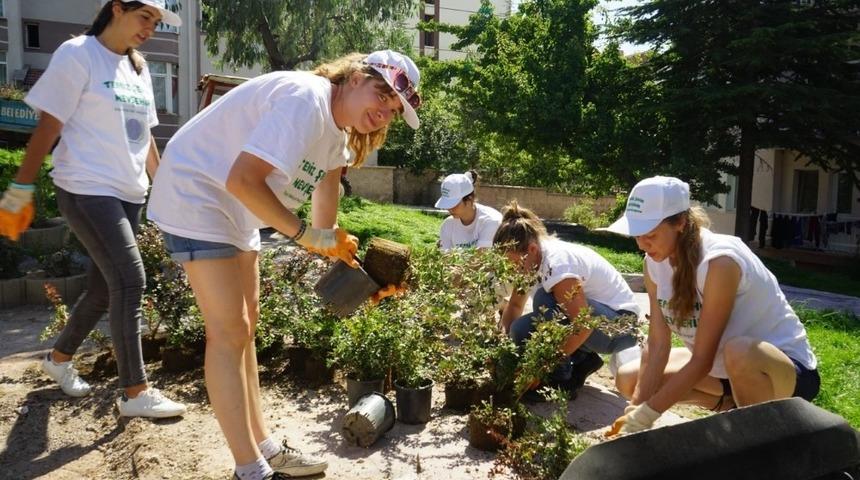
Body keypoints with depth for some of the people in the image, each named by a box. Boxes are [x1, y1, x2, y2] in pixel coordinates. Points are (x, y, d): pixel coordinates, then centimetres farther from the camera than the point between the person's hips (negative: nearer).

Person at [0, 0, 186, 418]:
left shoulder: (138, 68, 15)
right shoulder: (77, 55, -6)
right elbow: (48, 126, -9)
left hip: (128, 194, 7)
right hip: (87, 191, -7)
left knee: (103, 288, 12)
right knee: (130, 282, -14)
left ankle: (59, 358, 37)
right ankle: (135, 393, -5)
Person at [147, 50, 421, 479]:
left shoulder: (336, 134, 7)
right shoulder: (306, 101, -24)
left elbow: (324, 222, 5)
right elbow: (242, 180, -32)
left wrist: (359, 272, -6)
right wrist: (303, 234, -26)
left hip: (233, 207, 10)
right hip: (194, 194, -10)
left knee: (243, 325, 13)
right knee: (229, 332, -8)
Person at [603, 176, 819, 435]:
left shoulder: (719, 261, -30)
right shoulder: (654, 263, -8)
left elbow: (703, 359, -28)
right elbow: (657, 344, -10)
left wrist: (644, 416, -27)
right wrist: (636, 409, -20)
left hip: (790, 368, -7)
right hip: (722, 364, 7)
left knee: (738, 352, -41)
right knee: (628, 379, -2)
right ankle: (733, 404, 12)